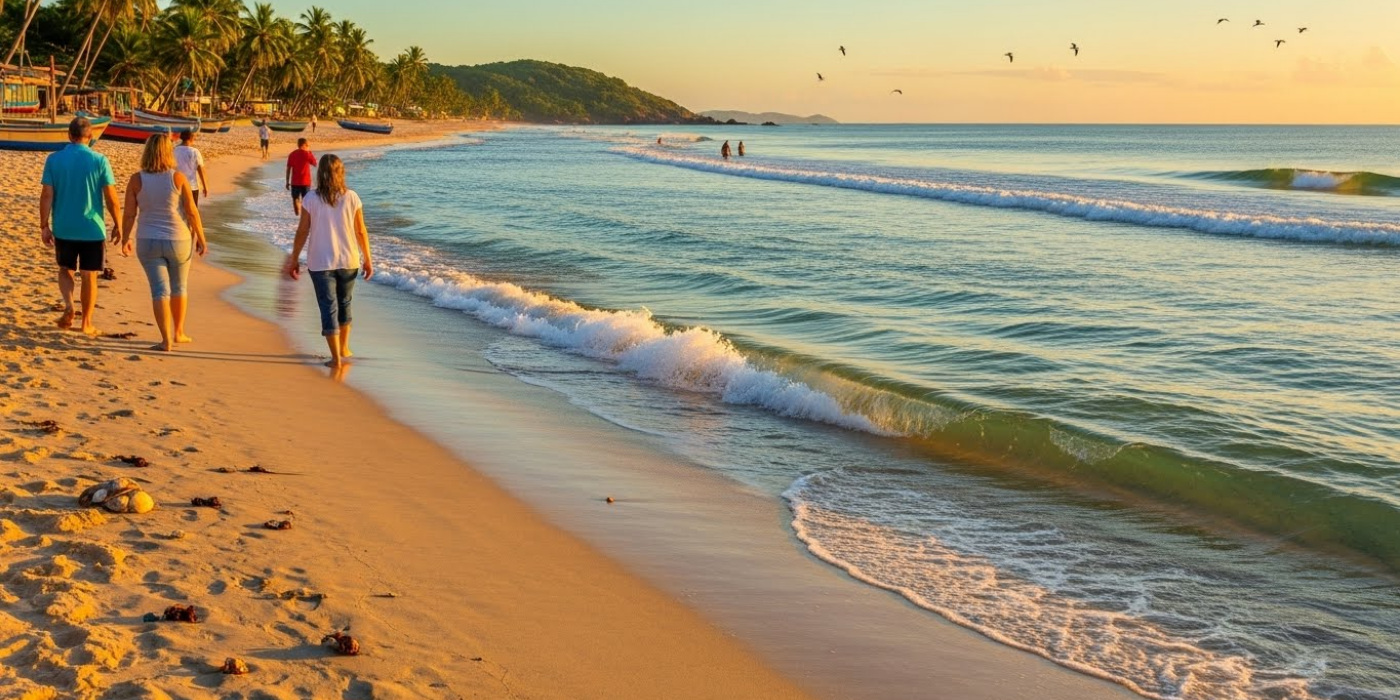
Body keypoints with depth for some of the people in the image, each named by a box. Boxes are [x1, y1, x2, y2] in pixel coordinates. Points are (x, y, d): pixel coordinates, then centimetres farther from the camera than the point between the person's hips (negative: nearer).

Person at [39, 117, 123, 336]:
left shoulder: (54, 159, -3)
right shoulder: (99, 161, -8)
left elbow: (46, 195, -5)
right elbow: (111, 198, -8)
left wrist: (44, 226, 3)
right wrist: (119, 226, 1)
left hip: (63, 228, 2)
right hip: (92, 228, -2)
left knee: (65, 270, 20)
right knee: (89, 276, 8)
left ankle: (68, 305, -4)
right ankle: (86, 323, 13)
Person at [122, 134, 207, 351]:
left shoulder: (137, 179, -6)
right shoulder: (178, 177, -9)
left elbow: (129, 214, -5)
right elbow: (192, 212, -9)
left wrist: (125, 238, 9)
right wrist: (201, 239, 0)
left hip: (148, 242, 0)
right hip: (178, 241, 0)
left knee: (160, 291, 2)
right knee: (179, 288, 19)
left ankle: (166, 340, -4)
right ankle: (178, 332, 30)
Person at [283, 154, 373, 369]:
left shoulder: (311, 199, -9)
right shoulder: (351, 197, -6)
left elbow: (302, 232, -5)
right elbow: (361, 232, -1)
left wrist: (294, 259, 6)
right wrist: (367, 259, 10)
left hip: (320, 263, -2)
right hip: (348, 261, 2)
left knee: (328, 308, 3)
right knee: (344, 304, 21)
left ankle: (336, 358, 1)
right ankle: (343, 348, 34)